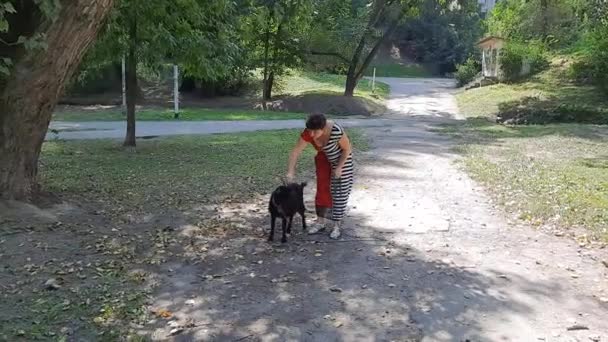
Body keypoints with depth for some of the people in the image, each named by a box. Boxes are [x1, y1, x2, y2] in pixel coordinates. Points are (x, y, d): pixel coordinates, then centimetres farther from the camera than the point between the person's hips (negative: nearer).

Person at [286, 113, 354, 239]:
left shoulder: (336, 131, -38)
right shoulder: (308, 133, -27)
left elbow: (348, 149, -22)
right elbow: (295, 152, -23)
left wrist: (339, 167, -20)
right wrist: (290, 172, -30)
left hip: (342, 158, -4)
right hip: (324, 157, 4)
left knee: (339, 191, -3)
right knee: (322, 188, 4)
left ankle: (336, 225, 4)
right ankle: (320, 222, 14)